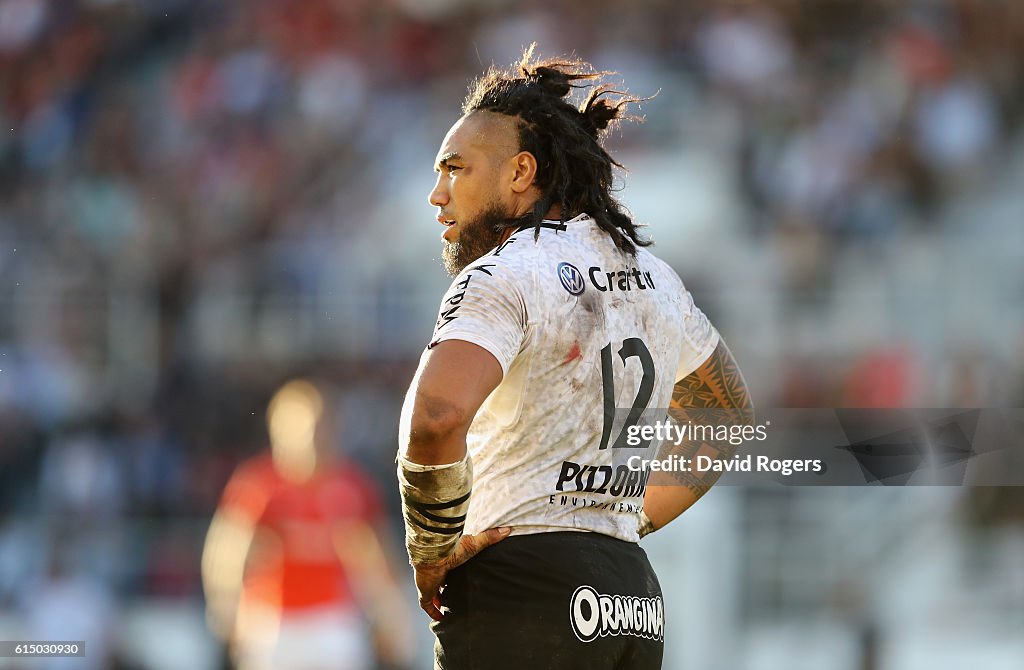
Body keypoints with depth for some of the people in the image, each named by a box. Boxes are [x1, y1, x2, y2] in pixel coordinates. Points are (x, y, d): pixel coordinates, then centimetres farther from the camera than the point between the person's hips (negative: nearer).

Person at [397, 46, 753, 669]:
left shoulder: (502, 278, -9)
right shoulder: (652, 275, 17)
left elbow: (436, 419, -27)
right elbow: (730, 416, 33)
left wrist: (431, 552, -13)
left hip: (520, 595, -8)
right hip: (634, 603, 8)